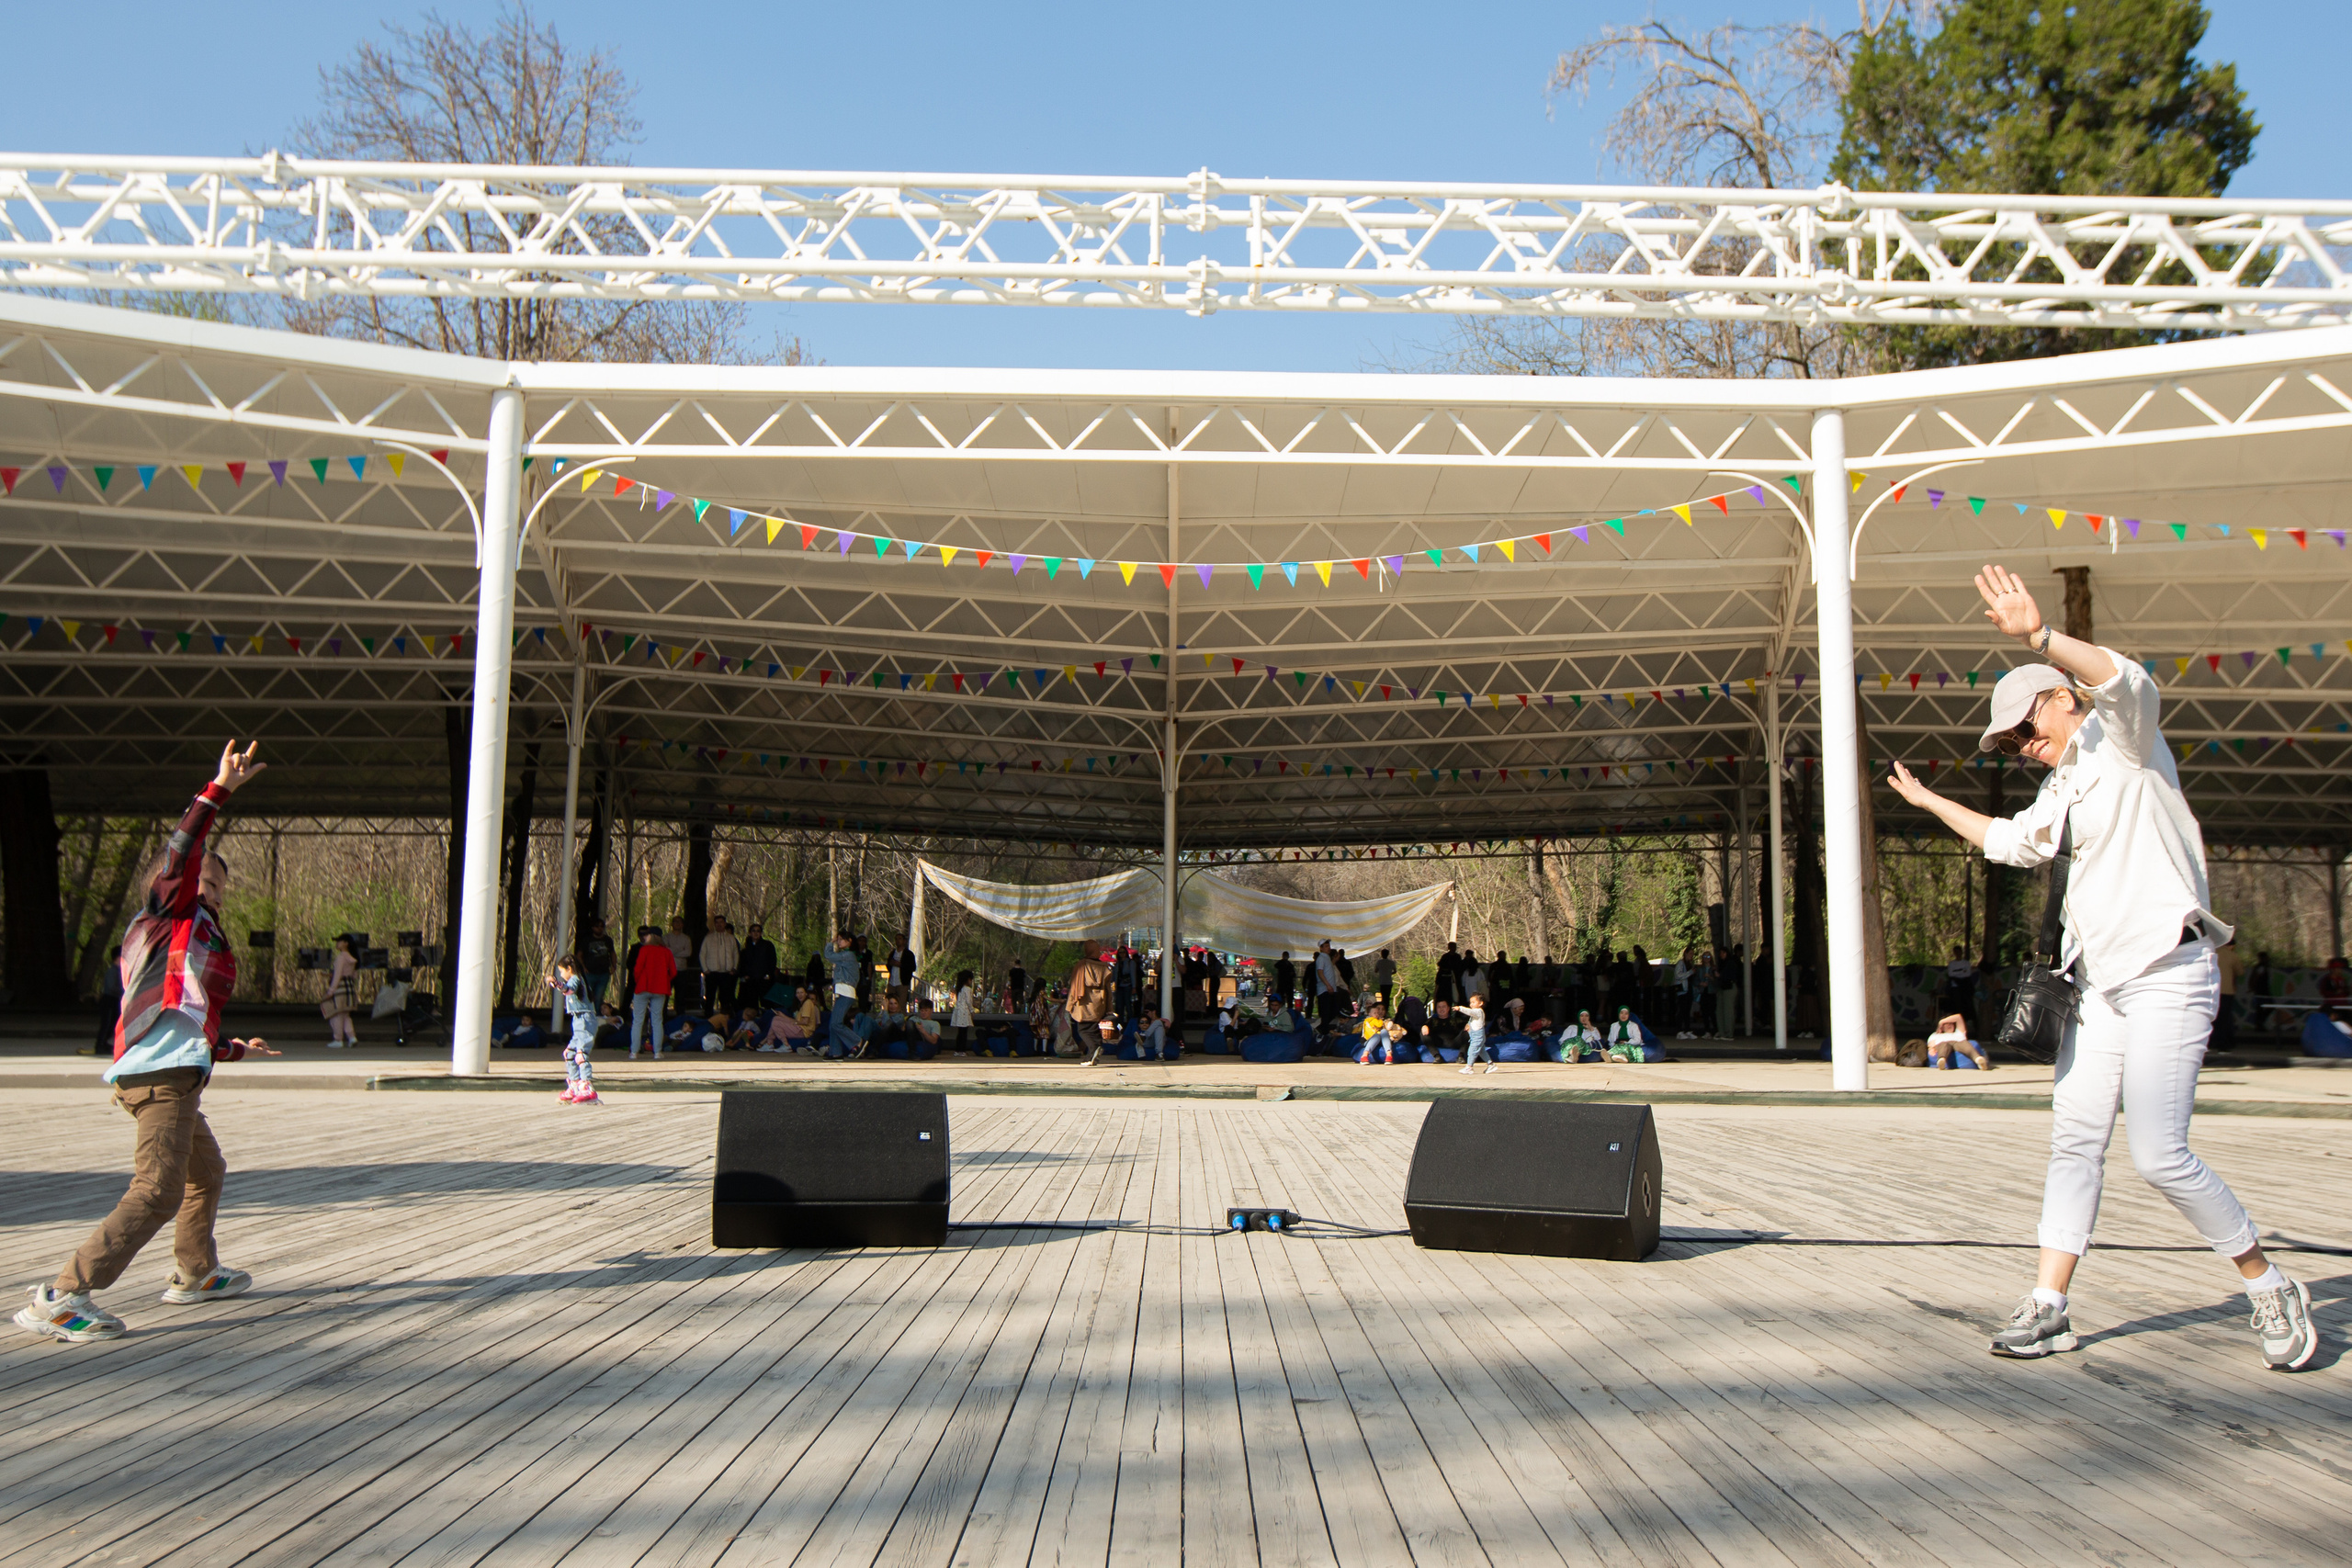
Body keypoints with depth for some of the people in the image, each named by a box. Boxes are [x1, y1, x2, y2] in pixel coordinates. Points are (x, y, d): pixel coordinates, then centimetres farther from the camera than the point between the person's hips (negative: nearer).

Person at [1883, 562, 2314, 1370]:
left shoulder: (2121, 741, -5)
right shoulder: (2063, 787, 19)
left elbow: (2126, 682, -29)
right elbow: (2011, 841, 39)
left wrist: (2041, 636, -45)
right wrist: (1930, 802, 43)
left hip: (2168, 975, -9)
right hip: (2100, 980, 9)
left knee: (2159, 1154, -12)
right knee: (2074, 1140, 5)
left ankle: (2271, 1288, 7)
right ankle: (2048, 1308, 7)